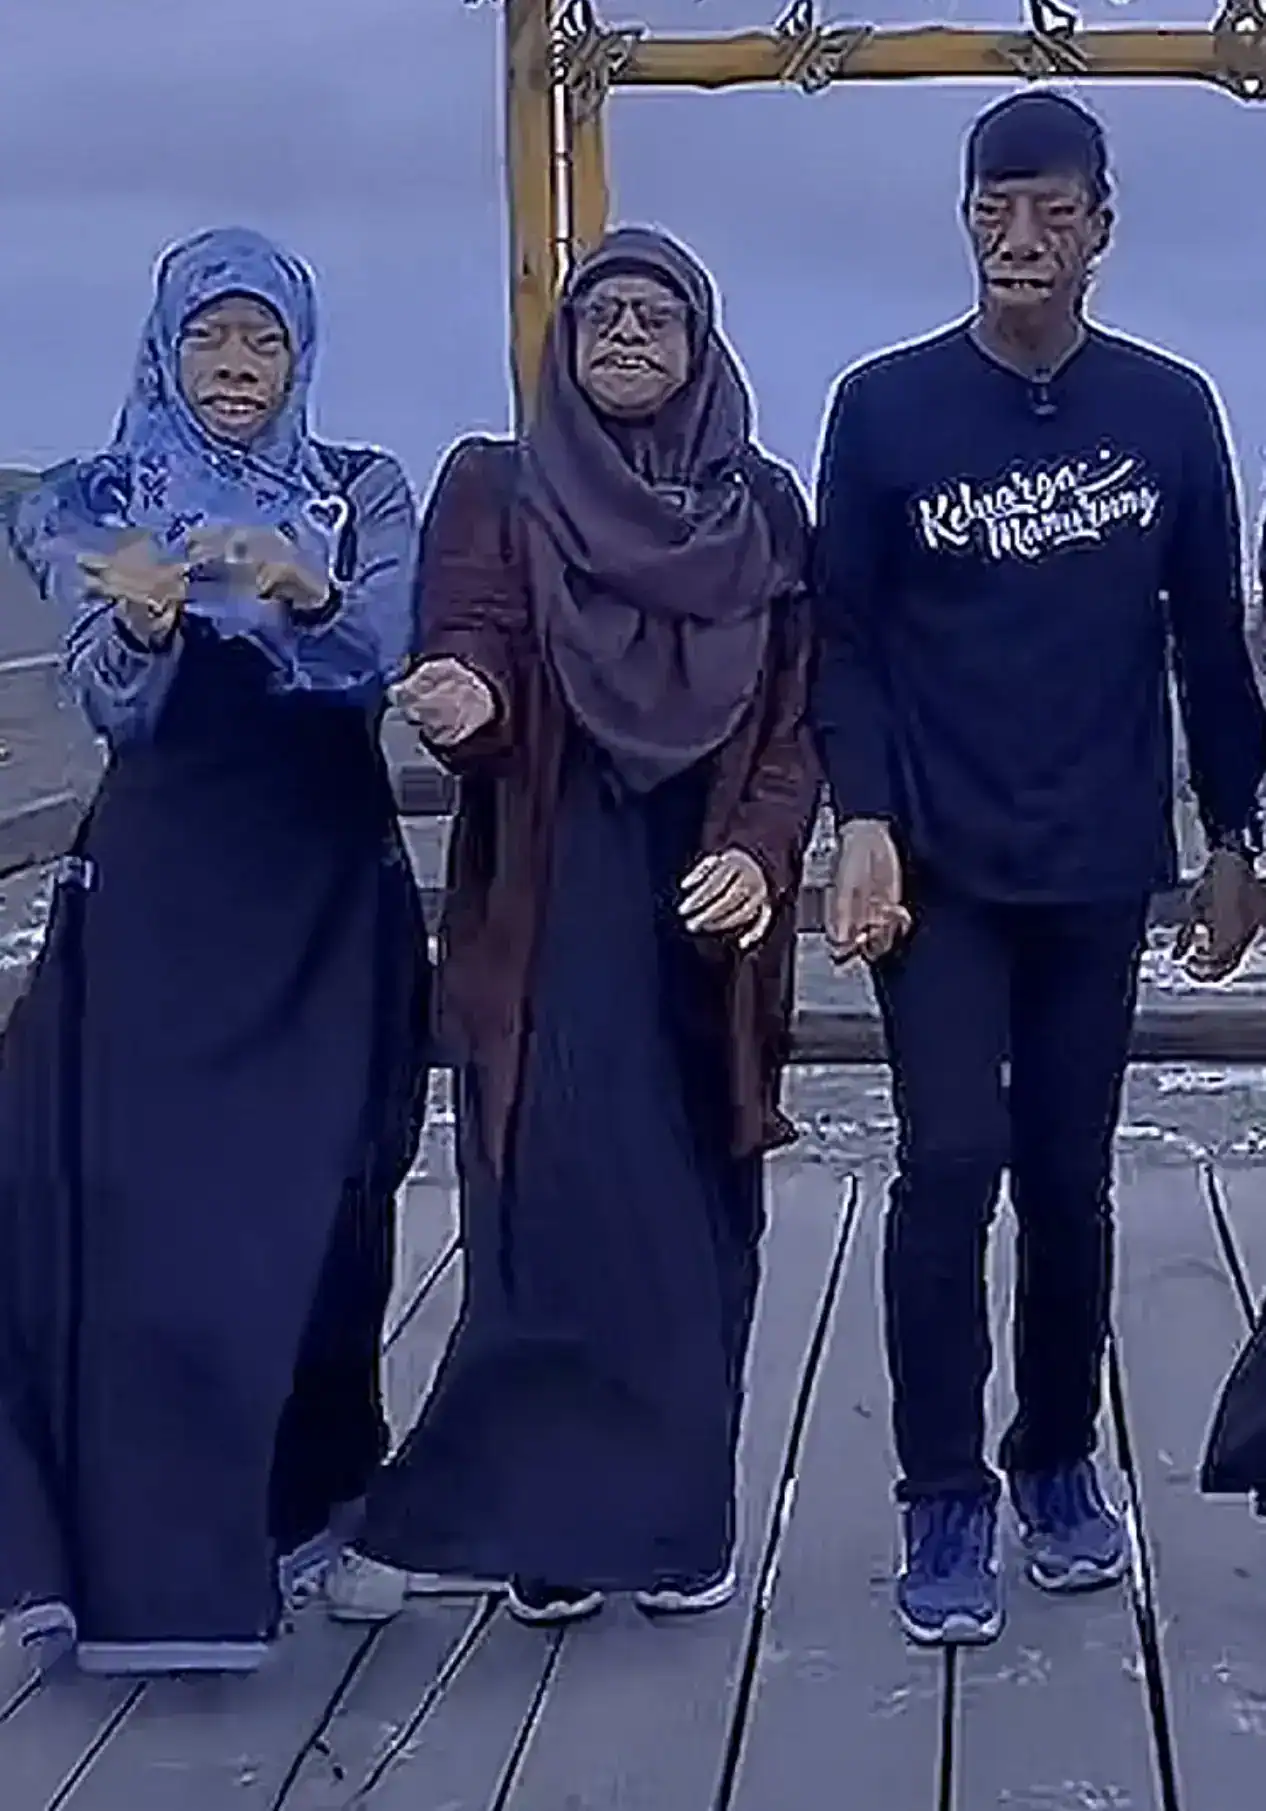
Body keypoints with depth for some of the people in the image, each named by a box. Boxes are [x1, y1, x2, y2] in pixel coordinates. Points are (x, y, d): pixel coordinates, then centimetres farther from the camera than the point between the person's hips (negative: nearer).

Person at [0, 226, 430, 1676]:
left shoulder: (362, 495, 6)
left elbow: (381, 654, -12)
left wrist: (307, 589, -33)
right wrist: (138, 618, -30)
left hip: (330, 895, 1)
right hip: (156, 892, 0)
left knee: (311, 1202, 2)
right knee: (130, 1200, -6)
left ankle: (301, 1507, 18)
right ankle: (148, 1544, 5)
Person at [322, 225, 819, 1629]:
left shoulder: (765, 510, 10)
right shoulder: (497, 490, 5)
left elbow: (800, 717, 6)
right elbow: (468, 652, -8)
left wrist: (761, 850, -10)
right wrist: (465, 700, -32)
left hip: (706, 908, 2)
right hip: (550, 908, -2)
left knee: (697, 1212, 4)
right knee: (555, 1206, -7)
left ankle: (674, 1519, 16)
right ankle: (555, 1529, 4)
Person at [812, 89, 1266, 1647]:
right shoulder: (886, 406, -2)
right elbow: (840, 633, -2)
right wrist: (863, 820, -13)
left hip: (1100, 870, 2)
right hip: (939, 867, -2)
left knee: (1069, 1177, 8)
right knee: (951, 1162, -7)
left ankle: (1058, 1460, 26)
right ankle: (946, 1499, 5)